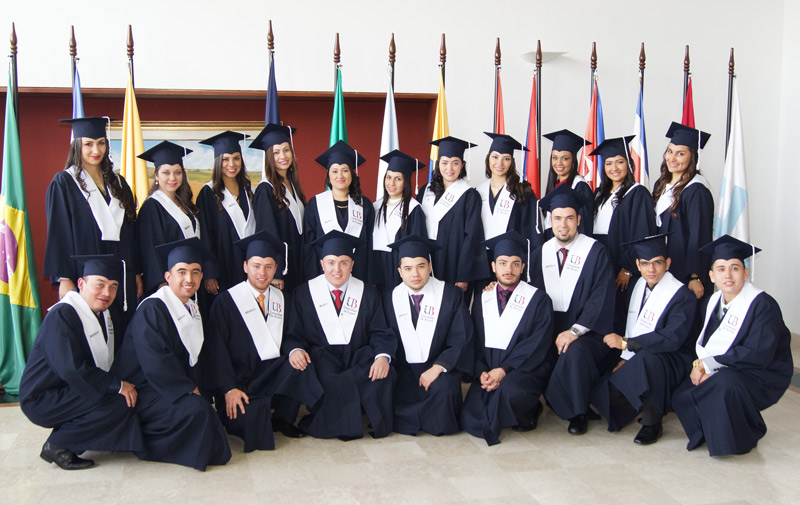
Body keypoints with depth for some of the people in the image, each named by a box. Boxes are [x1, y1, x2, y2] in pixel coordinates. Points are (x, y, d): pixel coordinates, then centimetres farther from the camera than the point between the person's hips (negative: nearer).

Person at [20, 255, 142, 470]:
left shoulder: (108, 315, 7)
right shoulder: (62, 316, -20)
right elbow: (72, 369, -28)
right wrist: (118, 385, -24)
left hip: (72, 391, 9)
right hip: (43, 400, -9)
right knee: (119, 403, -23)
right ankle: (57, 445, -11)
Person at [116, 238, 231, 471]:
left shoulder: (192, 309, 11)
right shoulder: (152, 309, -16)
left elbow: (196, 356, 16)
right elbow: (155, 362, -23)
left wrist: (195, 387, 1)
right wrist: (188, 390, -19)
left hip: (179, 387, 10)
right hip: (146, 390, -10)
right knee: (196, 410, -30)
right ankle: (151, 447, -9)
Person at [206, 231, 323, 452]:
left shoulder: (282, 300, 12)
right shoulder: (226, 301, -2)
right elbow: (217, 349, -7)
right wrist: (228, 388, -17)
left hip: (274, 375, 4)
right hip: (240, 381, -4)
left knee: (301, 364, -27)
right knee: (246, 423, -30)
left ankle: (282, 419, -5)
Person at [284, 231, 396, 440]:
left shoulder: (368, 293, 12)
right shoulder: (303, 293, 9)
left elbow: (380, 333, 6)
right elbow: (293, 333, 6)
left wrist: (383, 356, -17)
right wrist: (294, 349, -19)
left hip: (359, 357, 2)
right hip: (322, 357, -1)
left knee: (382, 374, -31)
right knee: (330, 381, -36)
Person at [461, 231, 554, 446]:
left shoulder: (538, 299, 0)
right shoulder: (483, 299, 13)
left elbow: (537, 346, -9)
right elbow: (474, 342, 10)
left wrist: (504, 370, -18)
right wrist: (481, 372, -9)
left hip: (524, 371, -3)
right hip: (488, 373, 4)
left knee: (509, 389, -38)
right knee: (470, 422, -19)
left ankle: (528, 413, -3)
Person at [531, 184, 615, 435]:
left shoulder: (595, 250, -5)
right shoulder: (543, 252, 10)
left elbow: (601, 297, -12)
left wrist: (574, 331, -22)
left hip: (588, 332, -4)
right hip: (551, 330, 4)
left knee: (574, 353, -34)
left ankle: (578, 413, -11)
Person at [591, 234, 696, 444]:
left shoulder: (683, 296, -16)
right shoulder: (640, 284, 6)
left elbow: (672, 338, -25)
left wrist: (626, 343, -23)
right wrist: (625, 357, 0)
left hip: (670, 363, -6)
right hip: (636, 360, 7)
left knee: (646, 357, -40)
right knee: (601, 394, -12)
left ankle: (652, 423, -20)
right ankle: (645, 406, 15)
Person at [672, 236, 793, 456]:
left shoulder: (763, 305, -19)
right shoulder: (713, 301, 4)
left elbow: (758, 355, -26)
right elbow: (703, 343, 8)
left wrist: (708, 364, -21)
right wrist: (700, 366, -16)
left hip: (762, 377, -7)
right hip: (721, 372, 7)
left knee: (726, 383, -35)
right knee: (681, 397, -10)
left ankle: (745, 438, -7)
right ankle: (712, 432, 20)